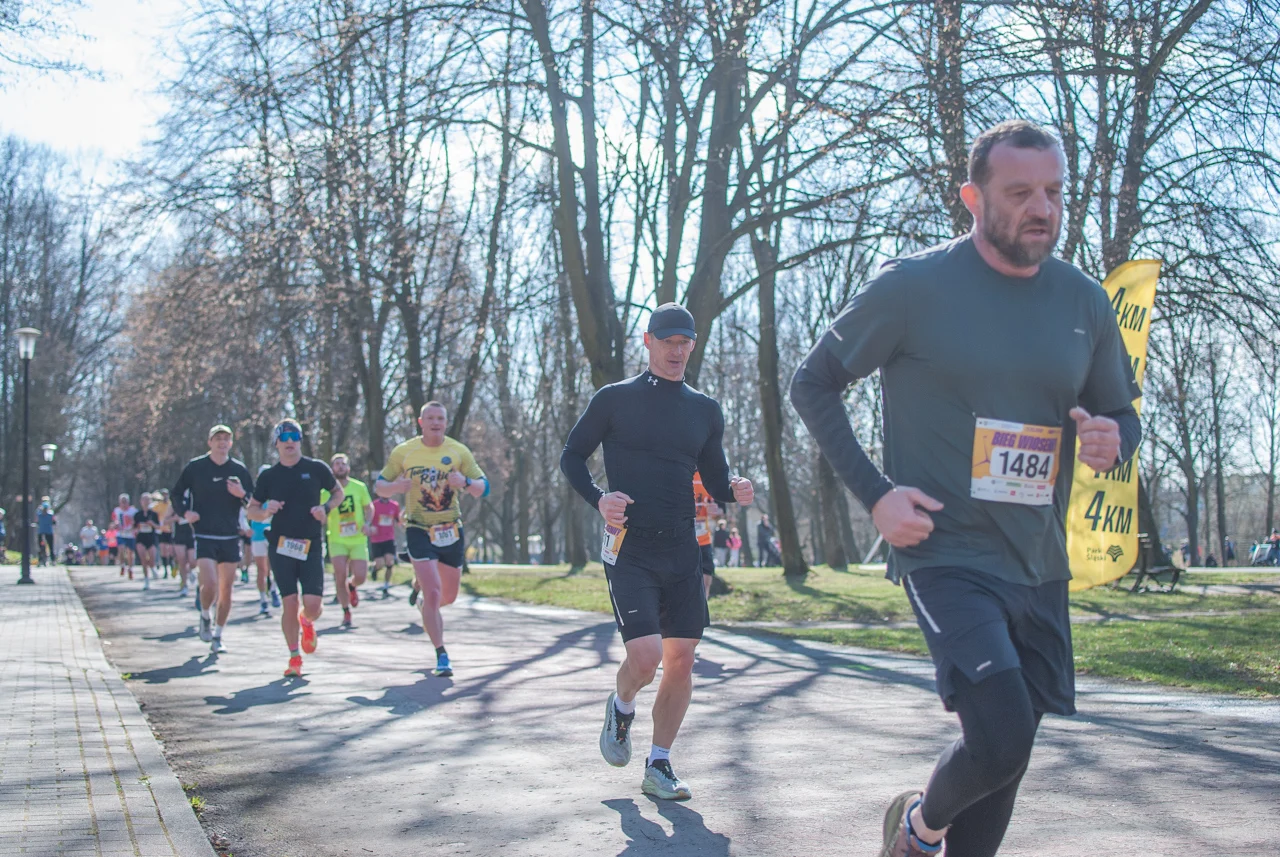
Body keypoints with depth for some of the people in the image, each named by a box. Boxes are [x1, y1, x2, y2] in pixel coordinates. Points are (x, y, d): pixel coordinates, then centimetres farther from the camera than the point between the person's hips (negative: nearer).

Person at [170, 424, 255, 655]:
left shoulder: (239, 469, 6)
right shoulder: (195, 467, 0)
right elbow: (175, 493, 10)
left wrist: (242, 494, -11)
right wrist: (185, 512, -8)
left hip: (231, 538, 3)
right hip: (204, 537, -2)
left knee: (226, 589, 5)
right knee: (209, 583, -17)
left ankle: (217, 636, 18)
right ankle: (205, 616, 15)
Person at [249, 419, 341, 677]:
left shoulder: (316, 468, 3)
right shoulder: (268, 476, 6)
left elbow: (338, 493, 15)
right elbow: (251, 510, 12)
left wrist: (325, 508, -5)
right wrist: (266, 511, -10)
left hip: (311, 546, -1)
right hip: (281, 546, 1)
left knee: (313, 604, -9)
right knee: (290, 602, -4)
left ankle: (307, 622, 29)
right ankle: (295, 658, 11)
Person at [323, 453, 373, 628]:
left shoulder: (360, 487, 0)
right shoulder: (326, 491, -3)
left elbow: (369, 508, 12)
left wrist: (367, 523, -5)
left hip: (358, 540, 1)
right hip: (337, 540, -1)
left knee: (360, 577, -6)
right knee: (341, 575, -12)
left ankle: (351, 586, 33)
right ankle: (346, 613, 7)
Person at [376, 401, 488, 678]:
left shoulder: (459, 452, -1)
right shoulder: (403, 452, -4)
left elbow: (483, 487, 0)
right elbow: (379, 486, 4)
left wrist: (465, 483, -23)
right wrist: (394, 486, -20)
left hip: (451, 530, 3)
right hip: (419, 531, -3)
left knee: (449, 596, 13)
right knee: (433, 593, -15)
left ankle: (424, 596, 49)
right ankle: (441, 655, -5)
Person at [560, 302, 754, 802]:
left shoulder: (705, 410, 13)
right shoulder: (615, 399, 2)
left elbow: (714, 480, 16)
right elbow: (572, 456, 6)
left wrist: (734, 492, -8)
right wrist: (598, 498, -13)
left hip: (682, 549, 4)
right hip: (630, 548, -4)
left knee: (681, 660, 2)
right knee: (645, 656, -17)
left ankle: (658, 768, 16)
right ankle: (621, 707, 19)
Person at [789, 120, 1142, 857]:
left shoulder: (1085, 302, 6)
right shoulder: (913, 287, -8)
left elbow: (1122, 413, 17)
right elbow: (813, 384, 0)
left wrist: (1113, 442, -9)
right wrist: (875, 494, -10)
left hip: (1039, 567, 5)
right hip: (945, 553, -5)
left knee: (1004, 762, 11)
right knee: (998, 739, -19)